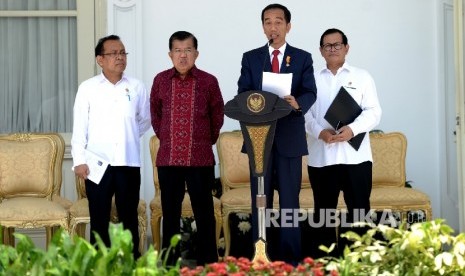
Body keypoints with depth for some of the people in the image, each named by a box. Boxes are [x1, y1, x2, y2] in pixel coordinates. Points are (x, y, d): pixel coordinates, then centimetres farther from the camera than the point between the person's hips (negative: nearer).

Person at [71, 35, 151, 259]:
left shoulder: (137, 87, 5)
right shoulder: (87, 88, 0)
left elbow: (146, 120, 18)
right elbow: (79, 127, -1)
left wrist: (129, 137, 8)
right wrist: (79, 160, -6)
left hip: (129, 162, 2)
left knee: (129, 217, 7)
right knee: (99, 218, 4)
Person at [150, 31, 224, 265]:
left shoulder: (208, 81, -2)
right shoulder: (160, 80, 3)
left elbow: (217, 116, 10)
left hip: (201, 158, -1)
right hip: (168, 158, 2)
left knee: (204, 213, 3)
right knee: (170, 214, 8)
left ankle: (207, 263, 10)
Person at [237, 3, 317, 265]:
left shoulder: (303, 58, 6)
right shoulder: (250, 58, 10)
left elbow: (310, 93, -4)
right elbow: (243, 94, 1)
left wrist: (297, 103, -27)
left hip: (290, 137, -1)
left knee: (290, 199, 3)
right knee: (260, 199, 5)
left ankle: (291, 256, 8)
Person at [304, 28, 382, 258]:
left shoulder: (362, 77, 10)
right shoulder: (312, 79, 14)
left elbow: (373, 112, 1)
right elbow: (305, 112, 5)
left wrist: (352, 129, -17)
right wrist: (320, 132, -14)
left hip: (355, 156, -1)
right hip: (321, 157, 1)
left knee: (359, 210, -3)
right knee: (323, 211, 7)